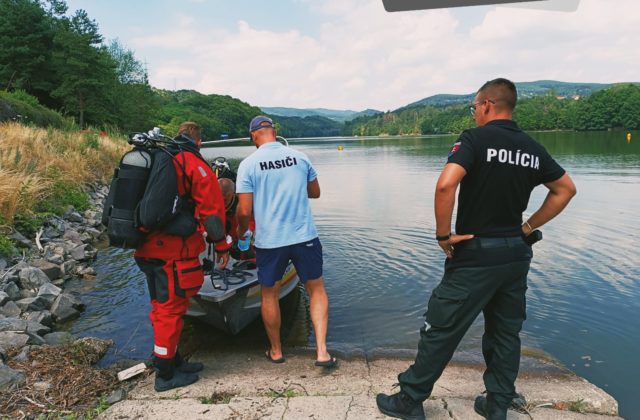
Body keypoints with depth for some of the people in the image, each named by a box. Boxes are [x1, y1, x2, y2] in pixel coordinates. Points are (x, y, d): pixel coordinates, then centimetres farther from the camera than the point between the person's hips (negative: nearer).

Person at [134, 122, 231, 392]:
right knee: (171, 309, 2)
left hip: (147, 249, 8)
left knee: (163, 307, 18)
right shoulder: (195, 166, -10)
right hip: (175, 253, -8)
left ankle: (172, 361, 33)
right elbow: (212, 210, -11)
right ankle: (166, 375, 13)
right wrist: (221, 247, -1)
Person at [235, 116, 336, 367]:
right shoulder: (299, 157, 1)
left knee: (270, 294, 17)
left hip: (268, 241, -1)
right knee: (316, 289, 15)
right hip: (305, 237, 2)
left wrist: (241, 231, 11)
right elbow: (315, 192, 13)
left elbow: (244, 211, -9)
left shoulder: (248, 164, -7)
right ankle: (322, 351, 8)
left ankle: (276, 351, 32)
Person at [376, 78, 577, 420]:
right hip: (516, 253, 7)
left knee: (440, 329, 4)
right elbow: (566, 189, 18)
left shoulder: (475, 138, -12)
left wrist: (443, 234, -16)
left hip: (475, 254, -6)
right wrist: (529, 227, 14)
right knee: (506, 332, 18)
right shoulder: (532, 148, 8)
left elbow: (446, 185, -27)